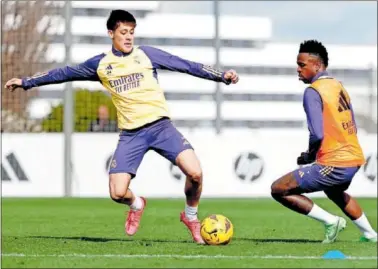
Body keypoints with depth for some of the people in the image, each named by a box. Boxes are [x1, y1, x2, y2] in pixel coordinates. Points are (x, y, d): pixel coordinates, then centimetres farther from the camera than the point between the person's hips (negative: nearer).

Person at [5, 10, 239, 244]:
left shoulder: (147, 54, 4)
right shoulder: (100, 64, 9)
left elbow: (186, 65, 4)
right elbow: (64, 73, 19)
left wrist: (222, 75, -3)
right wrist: (26, 82, 22)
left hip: (160, 125, -1)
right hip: (131, 134, 1)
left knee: (195, 172, -21)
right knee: (118, 193, -11)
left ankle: (191, 216, 9)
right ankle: (136, 205, 27)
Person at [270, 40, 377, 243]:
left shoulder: (313, 91, -14)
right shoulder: (339, 87, 12)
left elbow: (317, 135, -22)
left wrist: (309, 156, -2)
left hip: (334, 165, -9)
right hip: (354, 160, 9)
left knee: (279, 190, -4)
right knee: (334, 191, 40)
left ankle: (330, 221, -1)